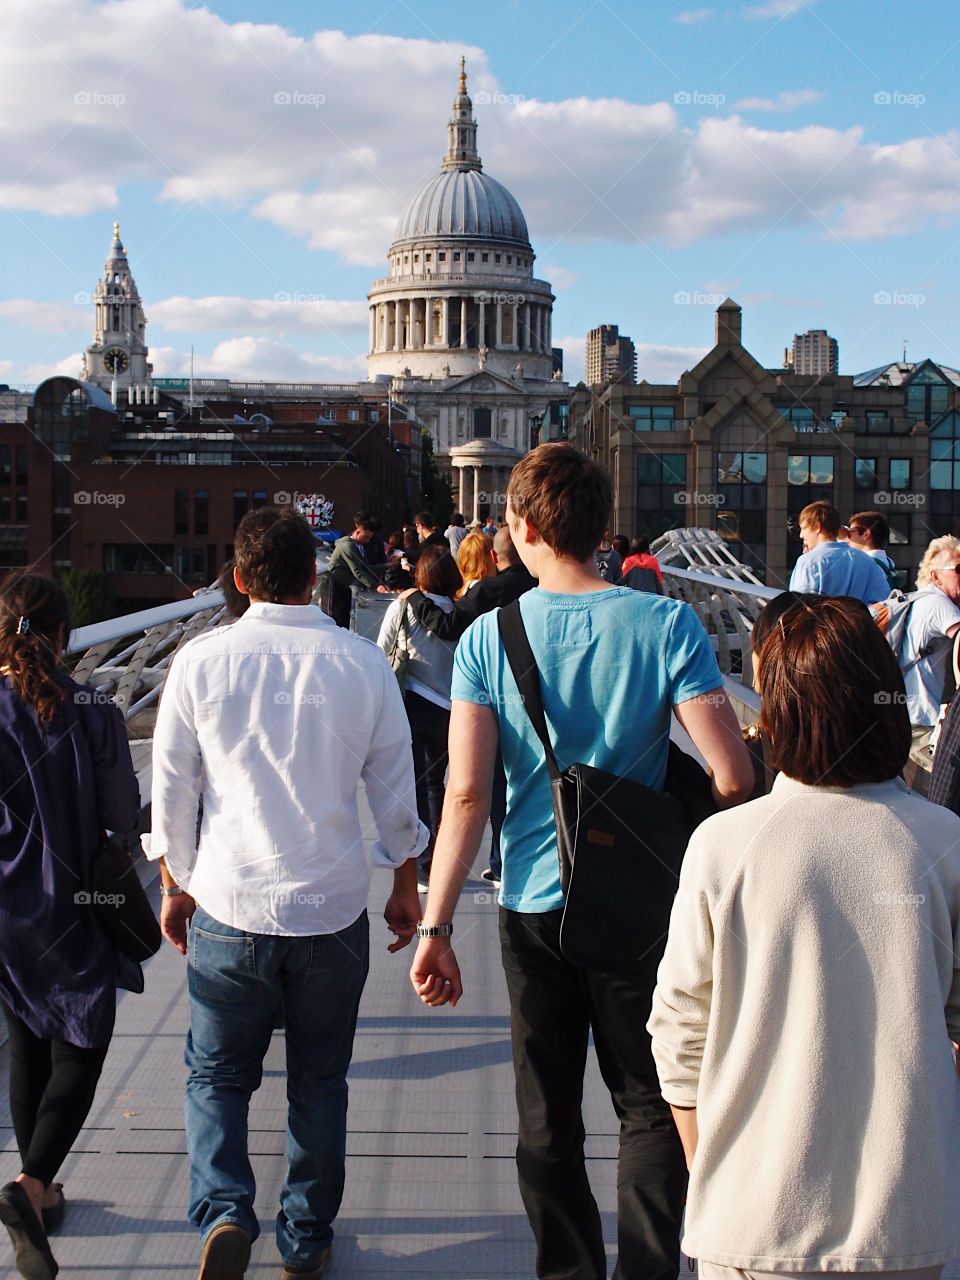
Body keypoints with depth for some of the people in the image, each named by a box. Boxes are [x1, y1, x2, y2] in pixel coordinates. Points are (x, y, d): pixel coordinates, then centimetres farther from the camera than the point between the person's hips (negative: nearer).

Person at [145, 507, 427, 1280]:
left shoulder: (201, 660, -7)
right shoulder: (363, 663, -5)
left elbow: (172, 789, 0)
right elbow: (395, 792, 2)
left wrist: (175, 887, 14)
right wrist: (406, 888, 15)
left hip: (229, 906, -1)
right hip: (333, 907, 1)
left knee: (218, 1074, 16)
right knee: (320, 1081, 16)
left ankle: (224, 1213, -3)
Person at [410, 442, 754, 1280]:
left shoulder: (488, 638, -7)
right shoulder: (667, 625, -11)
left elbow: (467, 792, -13)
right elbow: (734, 778, -15)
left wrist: (436, 928, -9)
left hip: (533, 906, 1)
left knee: (547, 1117, 16)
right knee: (651, 1108, 15)